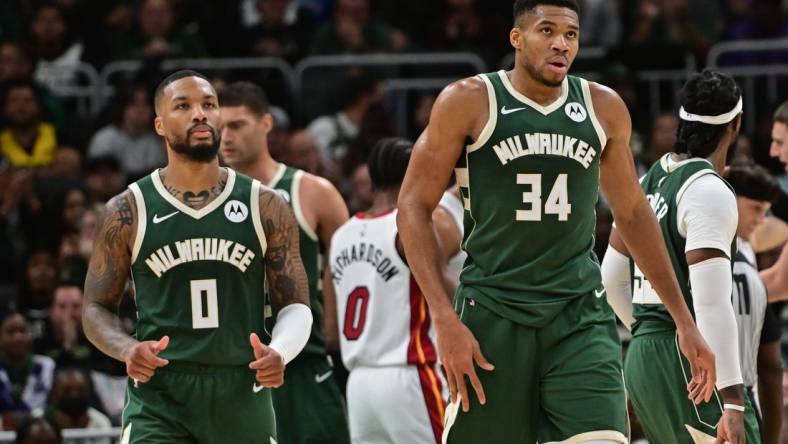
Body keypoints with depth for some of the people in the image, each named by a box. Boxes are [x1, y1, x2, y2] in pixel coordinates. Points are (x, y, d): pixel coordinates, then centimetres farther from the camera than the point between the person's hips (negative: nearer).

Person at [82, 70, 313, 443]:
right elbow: (97, 307, 8)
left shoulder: (266, 208, 5)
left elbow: (296, 305, 8)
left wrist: (280, 352, -15)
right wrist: (127, 349, -15)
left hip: (242, 396, 2)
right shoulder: (128, 212, 2)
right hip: (159, 399, -2)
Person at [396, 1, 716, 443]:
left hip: (581, 317, 2)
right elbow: (414, 207, -3)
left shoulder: (604, 108, 7)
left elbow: (633, 213, 18)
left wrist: (685, 321, 17)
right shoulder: (469, 102, -4)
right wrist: (446, 320, -12)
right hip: (492, 315, -2)